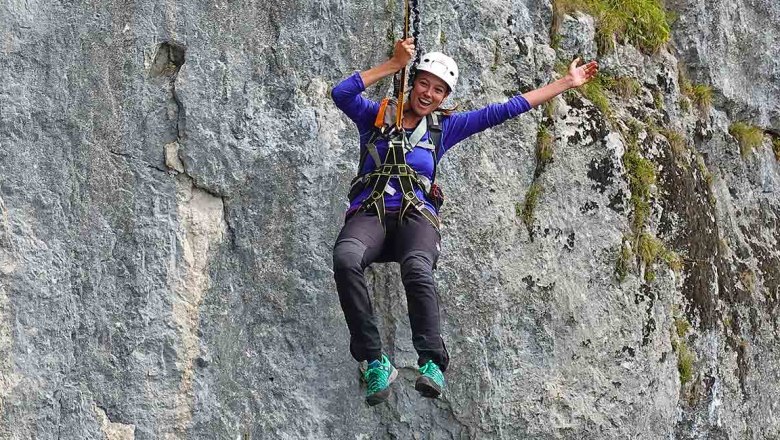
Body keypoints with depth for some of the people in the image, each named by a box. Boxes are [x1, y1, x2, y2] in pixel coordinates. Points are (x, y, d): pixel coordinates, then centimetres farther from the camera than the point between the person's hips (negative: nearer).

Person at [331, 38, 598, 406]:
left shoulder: (444, 127, 20)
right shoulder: (375, 116, 17)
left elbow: (503, 111, 21)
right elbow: (341, 94, -3)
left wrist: (566, 83, 22)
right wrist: (394, 65, 1)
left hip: (417, 217, 1)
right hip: (369, 213, -1)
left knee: (417, 269, -38)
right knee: (345, 258, -37)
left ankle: (432, 363, -37)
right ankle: (375, 362, -34)